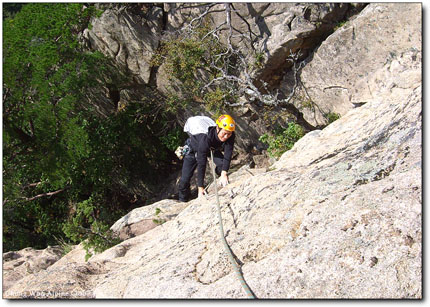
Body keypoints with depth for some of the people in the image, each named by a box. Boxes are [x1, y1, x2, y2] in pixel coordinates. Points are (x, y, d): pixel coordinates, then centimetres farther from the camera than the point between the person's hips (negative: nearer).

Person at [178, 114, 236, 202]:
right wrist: (200, 188, -43)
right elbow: (201, 163, -43)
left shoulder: (230, 137, -34)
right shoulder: (206, 138, -45)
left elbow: (227, 155, -35)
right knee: (185, 179, -8)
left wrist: (224, 174, -50)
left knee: (223, 164, -25)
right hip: (194, 149, -3)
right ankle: (183, 201, 17)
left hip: (212, 149, 3)